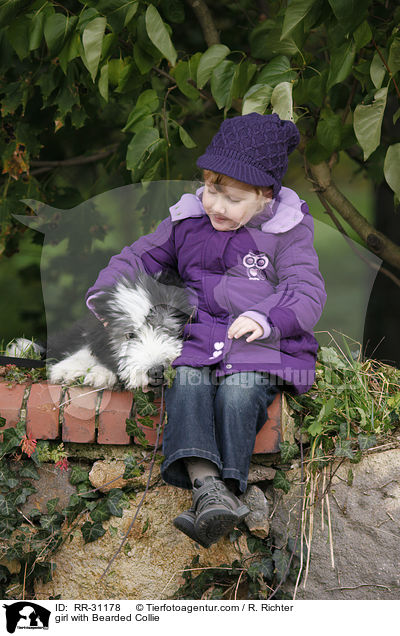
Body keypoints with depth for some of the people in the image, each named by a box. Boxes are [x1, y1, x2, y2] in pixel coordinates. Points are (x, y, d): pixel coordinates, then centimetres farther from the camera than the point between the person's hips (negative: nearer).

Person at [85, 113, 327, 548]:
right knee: (186, 383, -29)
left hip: (261, 346, -2)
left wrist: (265, 318, -27)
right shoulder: (187, 222, 12)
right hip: (199, 339, 3)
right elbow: (138, 258, 20)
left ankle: (226, 493, -41)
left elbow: (308, 295, -7)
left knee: (239, 393, -32)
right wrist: (104, 292, 0)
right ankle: (206, 486, -48)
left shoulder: (287, 234, 0)